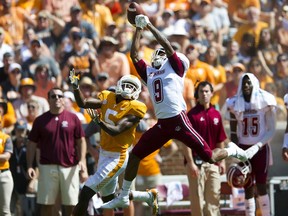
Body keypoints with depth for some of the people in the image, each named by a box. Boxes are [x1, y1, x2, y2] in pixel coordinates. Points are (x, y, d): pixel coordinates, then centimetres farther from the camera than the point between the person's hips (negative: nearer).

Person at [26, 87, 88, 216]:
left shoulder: (73, 118, 4)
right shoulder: (40, 120, 5)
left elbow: (81, 141, 6)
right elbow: (32, 144, 6)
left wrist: (82, 160, -6)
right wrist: (29, 166, -2)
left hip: (70, 167, 0)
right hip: (47, 166, 0)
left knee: (71, 204, 3)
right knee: (46, 204, 0)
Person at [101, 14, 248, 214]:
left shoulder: (175, 66, 5)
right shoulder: (149, 72, 19)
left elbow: (167, 45, -6)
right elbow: (134, 54, 15)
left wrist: (149, 25, -4)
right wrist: (139, 29, 11)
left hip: (179, 121, -6)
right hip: (162, 124, 6)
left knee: (210, 157, -8)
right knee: (134, 156, 4)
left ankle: (232, 151, 24)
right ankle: (123, 196, 15)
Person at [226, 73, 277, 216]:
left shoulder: (265, 101, -6)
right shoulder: (235, 104, 2)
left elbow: (271, 131, -7)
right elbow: (233, 133, 7)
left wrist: (256, 147, -18)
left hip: (260, 148, -3)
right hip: (243, 148, 3)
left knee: (261, 186, -11)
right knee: (248, 188, 1)